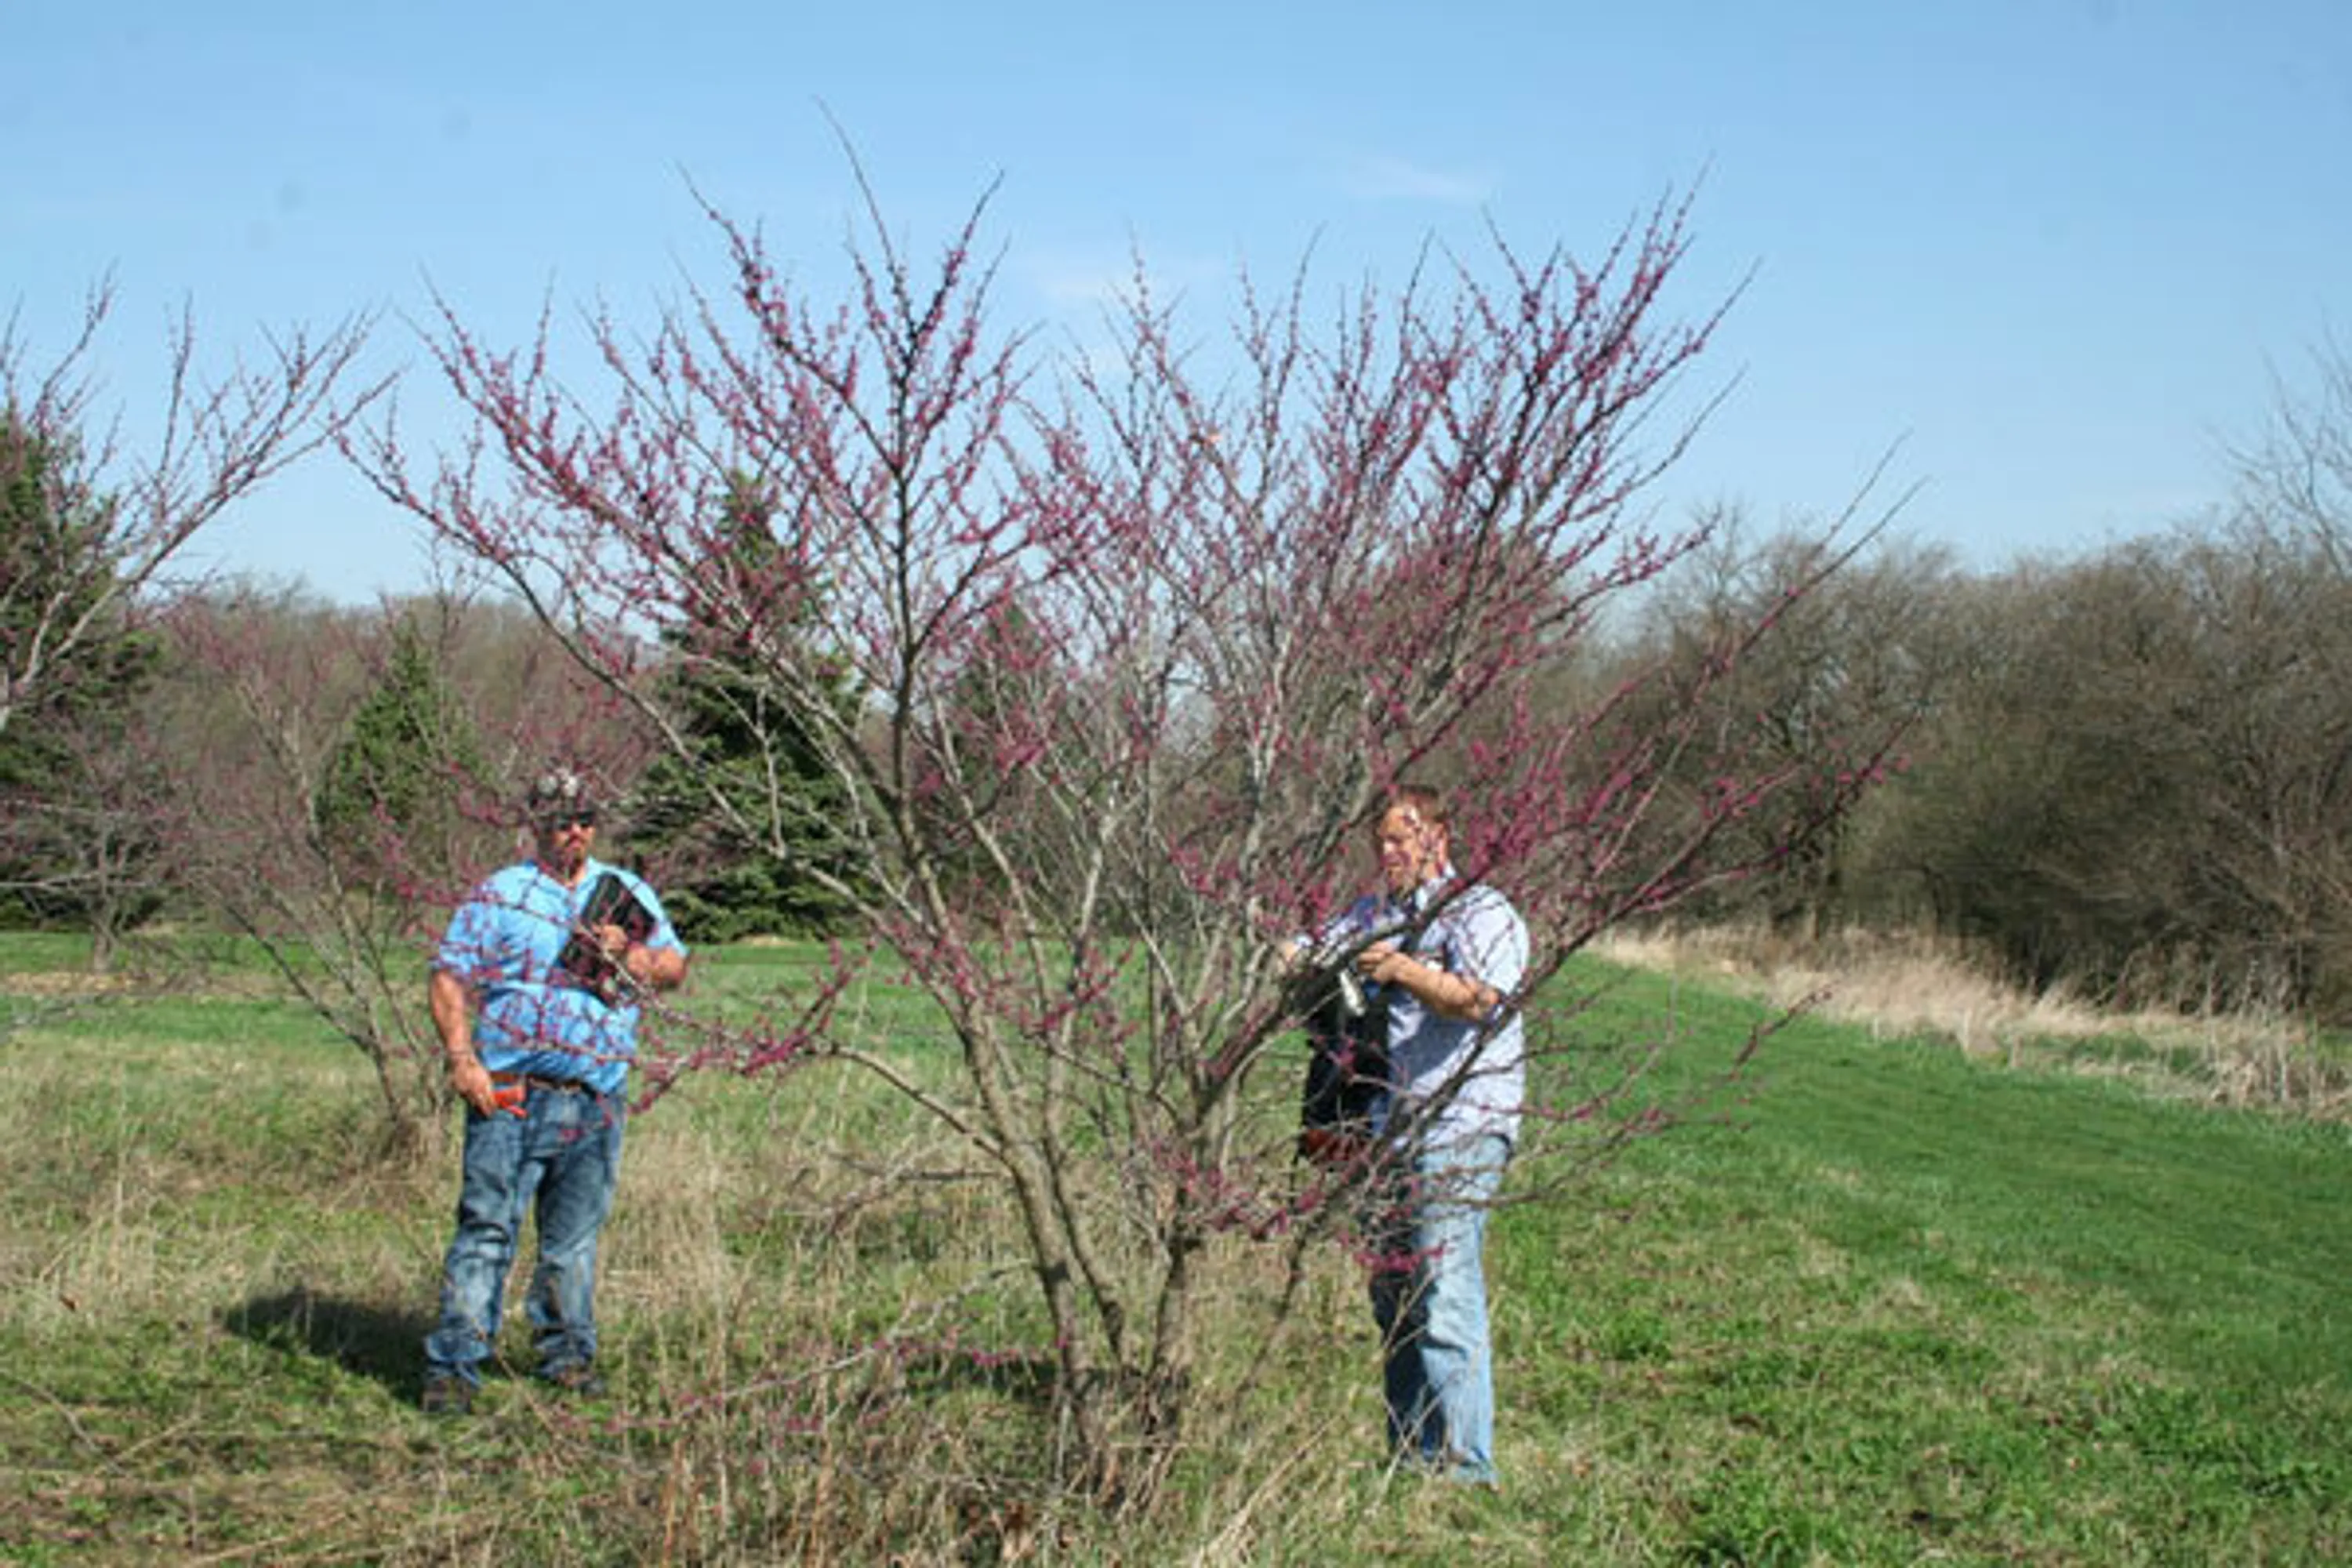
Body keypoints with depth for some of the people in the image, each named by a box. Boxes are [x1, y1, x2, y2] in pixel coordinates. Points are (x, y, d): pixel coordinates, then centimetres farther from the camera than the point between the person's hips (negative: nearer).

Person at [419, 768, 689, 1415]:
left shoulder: (629, 894, 14)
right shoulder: (498, 896, 4)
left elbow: (675, 968, 13)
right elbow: (449, 980, 0)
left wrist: (627, 955, -7)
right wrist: (462, 1058, -12)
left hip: (597, 1101, 3)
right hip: (510, 1095, -3)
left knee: (575, 1235, 11)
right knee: (487, 1229, -7)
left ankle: (569, 1355, 23)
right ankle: (453, 1367, -4)